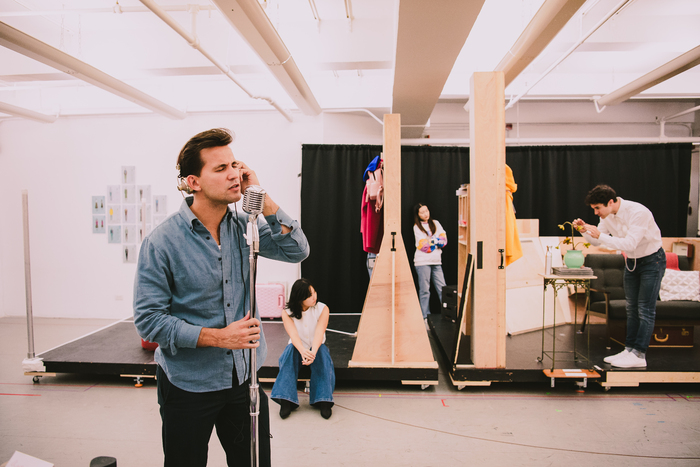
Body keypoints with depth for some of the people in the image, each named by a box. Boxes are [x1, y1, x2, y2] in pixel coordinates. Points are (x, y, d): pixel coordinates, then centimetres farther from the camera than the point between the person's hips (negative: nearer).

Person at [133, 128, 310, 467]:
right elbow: (148, 319, -17)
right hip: (188, 385, -4)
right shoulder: (162, 242, -17)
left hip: (245, 377, 4)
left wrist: (262, 199, -19)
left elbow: (296, 251, -11)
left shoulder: (243, 226, -3)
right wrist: (217, 337, -22)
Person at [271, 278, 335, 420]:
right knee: (290, 350, -32)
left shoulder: (322, 309, -10)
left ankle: (324, 401, -36)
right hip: (298, 348, 0)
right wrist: (303, 351, -49)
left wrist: (313, 352, -46)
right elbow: (293, 335, -27)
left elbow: (319, 332, -25)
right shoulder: (287, 313, -10)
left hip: (316, 348, 0)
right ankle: (285, 401, -37)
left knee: (322, 354, -32)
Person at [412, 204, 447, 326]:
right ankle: (425, 317, 5)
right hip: (422, 262, -4)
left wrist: (430, 241, -8)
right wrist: (437, 241, 0)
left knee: (442, 289, 0)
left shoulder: (435, 223, 16)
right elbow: (423, 246, -9)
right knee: (424, 291, -1)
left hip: (436, 261, 4)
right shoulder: (417, 227, 2)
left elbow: (444, 240, 6)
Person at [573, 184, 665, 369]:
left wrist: (600, 235, -41)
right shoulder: (607, 215, -6)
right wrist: (585, 231, -17)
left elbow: (629, 244, -37)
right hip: (631, 261, 8)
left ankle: (639, 355, -4)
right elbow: (596, 240, 2)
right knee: (631, 308, 9)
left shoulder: (638, 213, -29)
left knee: (645, 309, -6)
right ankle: (629, 349, 15)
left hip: (652, 260, -8)